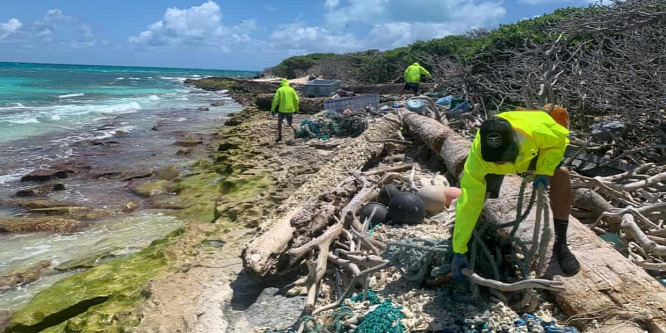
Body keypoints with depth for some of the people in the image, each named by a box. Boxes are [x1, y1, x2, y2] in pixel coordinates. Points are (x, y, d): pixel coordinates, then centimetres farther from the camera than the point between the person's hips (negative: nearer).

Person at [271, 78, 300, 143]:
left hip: (282, 110, -2)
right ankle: (295, 130, -12)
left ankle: (279, 137, 12)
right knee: (289, 123, 17)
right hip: (290, 110, 3)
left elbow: (275, 100, -6)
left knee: (279, 122, 15)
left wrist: (272, 109, -2)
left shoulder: (280, 90, -1)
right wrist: (296, 108, 14)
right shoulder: (292, 89, 6)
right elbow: (296, 100, 3)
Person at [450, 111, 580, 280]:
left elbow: (559, 138, -19)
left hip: (534, 150, 0)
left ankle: (560, 244, -11)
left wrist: (544, 171, -35)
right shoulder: (477, 156, -42)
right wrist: (459, 251, -37)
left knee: (561, 175, -25)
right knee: (473, 194, -15)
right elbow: (468, 203, -39)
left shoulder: (536, 128, -44)